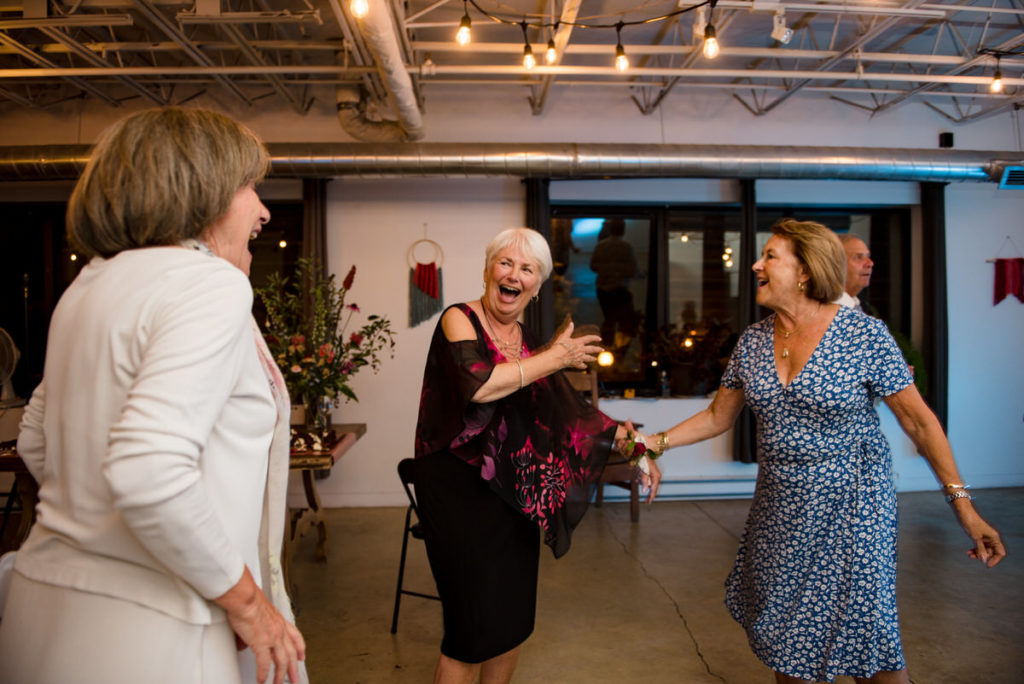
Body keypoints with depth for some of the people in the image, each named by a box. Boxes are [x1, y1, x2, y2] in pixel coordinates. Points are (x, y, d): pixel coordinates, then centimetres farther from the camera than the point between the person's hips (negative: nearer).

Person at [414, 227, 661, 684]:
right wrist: (555, 357, -19)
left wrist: (634, 444, 4)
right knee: (473, 632, 1)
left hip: (513, 493, 7)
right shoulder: (459, 319, -9)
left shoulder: (530, 344, 9)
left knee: (513, 620, 15)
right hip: (458, 489, -6)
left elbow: (571, 410, 12)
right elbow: (478, 385, -28)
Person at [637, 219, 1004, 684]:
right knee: (782, 627, 15)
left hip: (850, 500, -4)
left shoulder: (864, 335, -13)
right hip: (780, 502, 5)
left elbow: (918, 420, -9)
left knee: (864, 631, 1)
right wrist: (657, 442, -2)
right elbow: (718, 417, 8)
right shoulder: (752, 341, 0)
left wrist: (963, 506, -12)